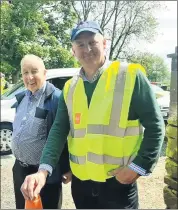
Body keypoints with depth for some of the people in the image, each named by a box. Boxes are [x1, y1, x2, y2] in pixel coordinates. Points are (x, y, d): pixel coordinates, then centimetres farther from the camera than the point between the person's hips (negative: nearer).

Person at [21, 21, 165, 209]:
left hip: (118, 182, -4)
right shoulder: (70, 88, 4)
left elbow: (155, 125, -7)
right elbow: (59, 130, 2)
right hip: (80, 182, 5)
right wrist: (44, 170, -11)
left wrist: (138, 166, -14)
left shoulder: (130, 75, -9)